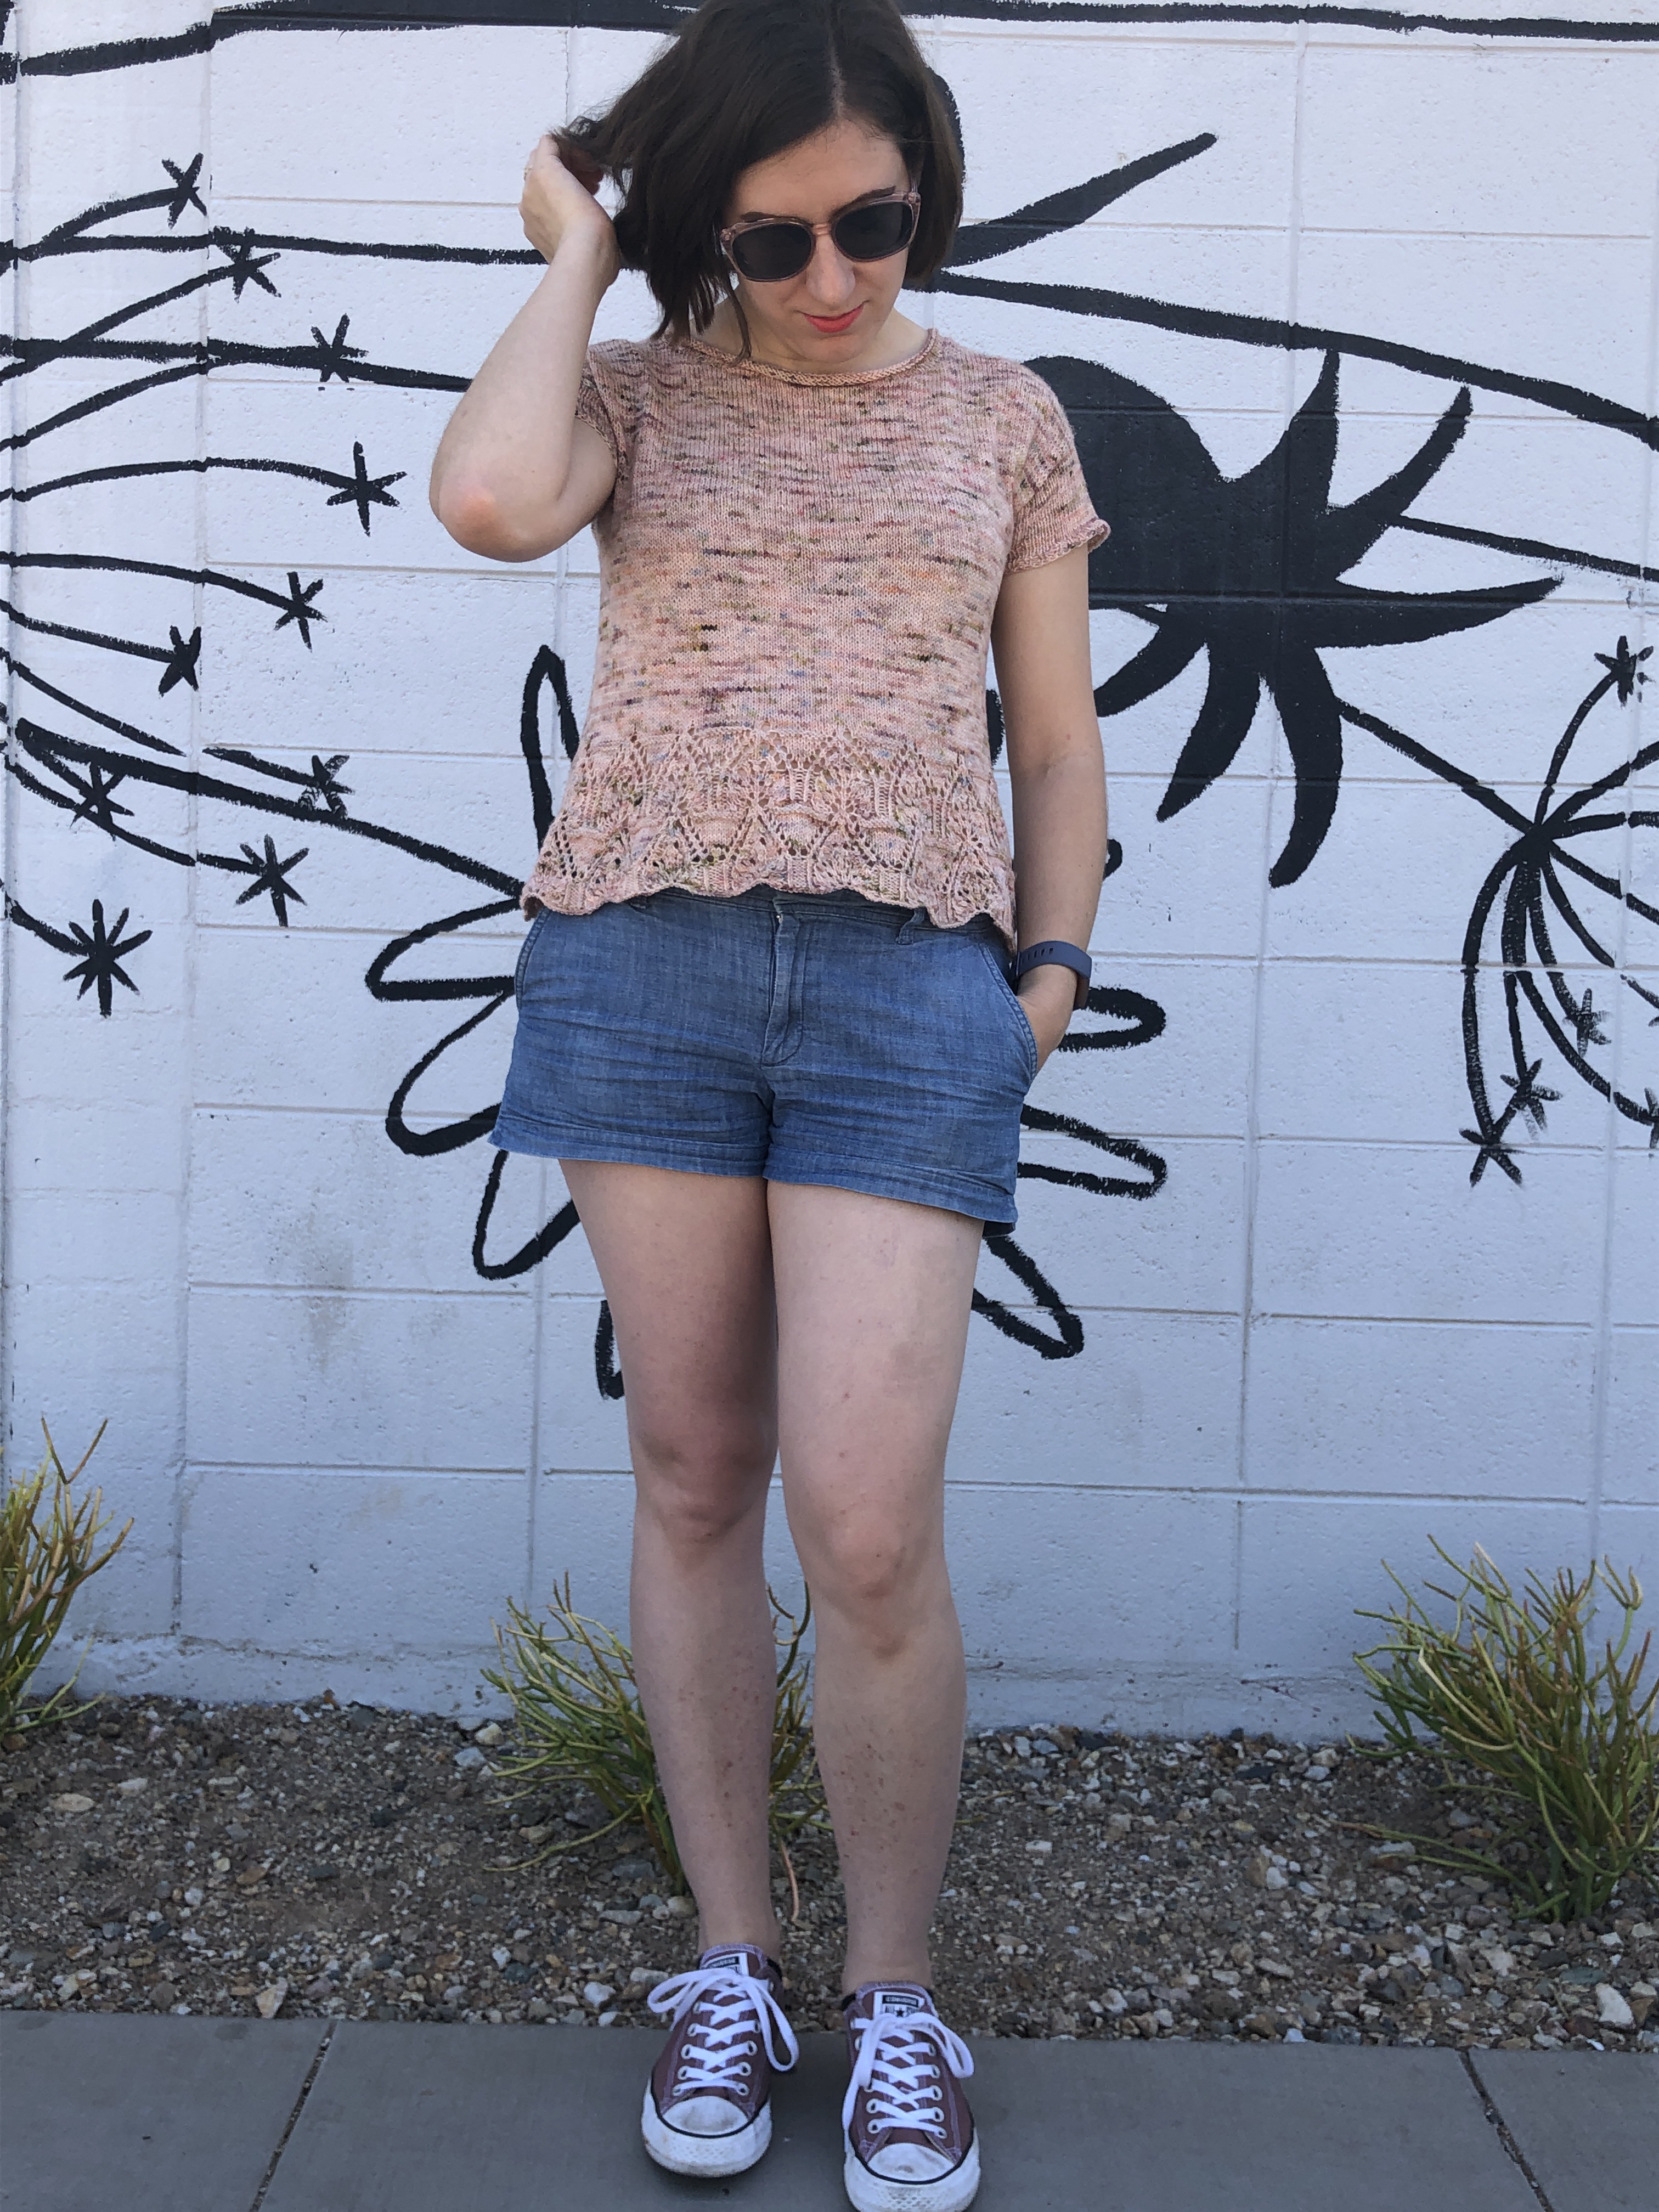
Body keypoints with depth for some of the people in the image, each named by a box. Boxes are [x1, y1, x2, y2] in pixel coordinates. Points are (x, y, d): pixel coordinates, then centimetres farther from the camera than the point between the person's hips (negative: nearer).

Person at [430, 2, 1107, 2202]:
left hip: (906, 982, 0)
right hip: (639, 961, 1)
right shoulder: (636, 391, 11)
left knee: (869, 1524, -8)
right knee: (695, 1478, 6)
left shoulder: (1005, 415, 14)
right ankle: (732, 1963, 23)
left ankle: (895, 1994, 14)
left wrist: (1048, 979, 6)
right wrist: (573, 257, 3)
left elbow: (1057, 740, 16)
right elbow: (486, 499, -12)